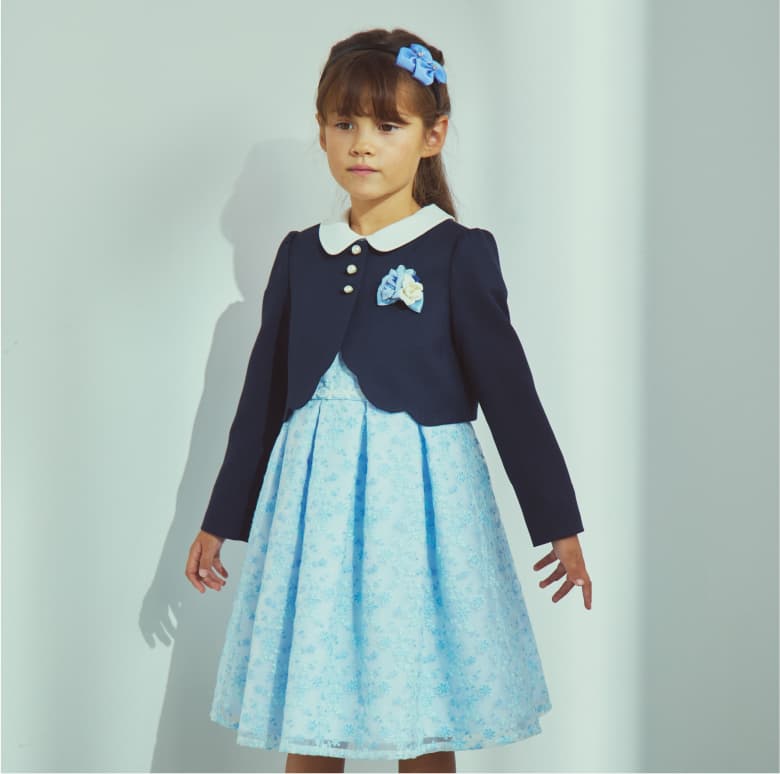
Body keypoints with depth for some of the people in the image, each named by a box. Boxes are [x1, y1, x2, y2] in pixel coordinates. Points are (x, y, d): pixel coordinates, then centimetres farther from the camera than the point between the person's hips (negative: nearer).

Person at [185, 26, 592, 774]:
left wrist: (558, 522, 1)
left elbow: (508, 390, -2)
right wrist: (221, 521, 16)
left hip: (419, 499, -3)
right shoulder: (300, 255, 7)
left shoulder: (460, 254, -4)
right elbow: (263, 393, 13)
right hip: (312, 502, 4)